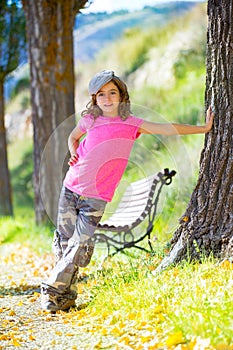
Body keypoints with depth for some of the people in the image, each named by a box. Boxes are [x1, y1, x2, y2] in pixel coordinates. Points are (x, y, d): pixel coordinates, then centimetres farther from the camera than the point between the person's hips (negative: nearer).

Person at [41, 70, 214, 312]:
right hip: (71, 189, 2)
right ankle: (67, 295, 15)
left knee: (80, 246, -9)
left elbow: (168, 129, -1)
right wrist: (73, 154, 6)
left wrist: (204, 128, -1)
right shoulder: (89, 120, 6)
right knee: (64, 243, 4)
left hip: (96, 197, -2)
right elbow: (73, 137, 27)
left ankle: (53, 289, 4)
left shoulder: (131, 124, -1)